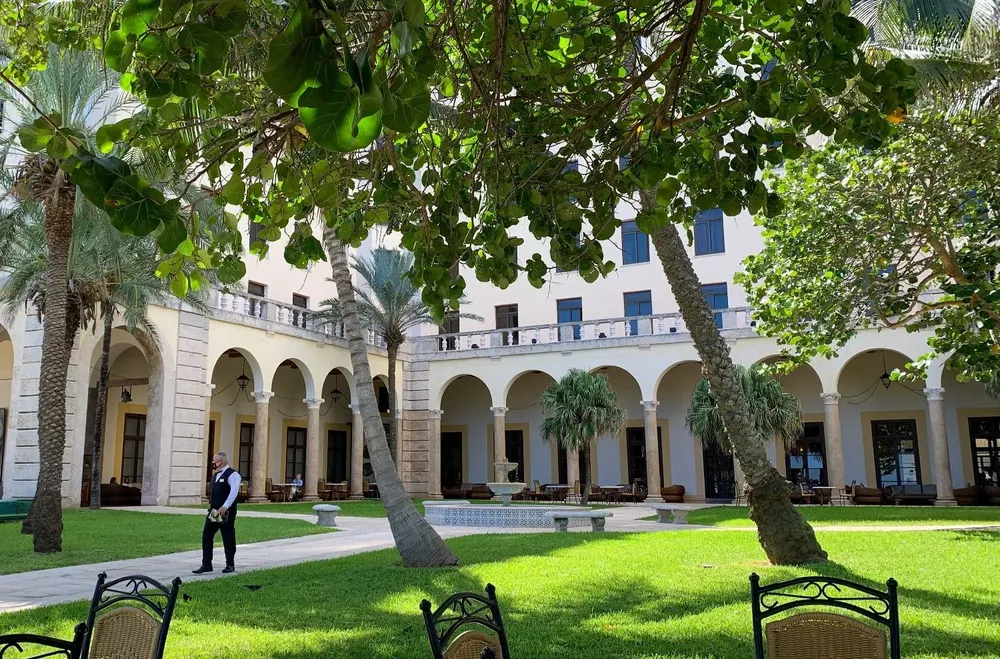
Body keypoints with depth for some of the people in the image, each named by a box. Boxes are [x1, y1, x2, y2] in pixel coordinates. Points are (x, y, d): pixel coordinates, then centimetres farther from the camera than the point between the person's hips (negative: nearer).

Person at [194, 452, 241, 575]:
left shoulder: (232, 475, -11)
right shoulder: (216, 475, 16)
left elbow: (234, 492, -22)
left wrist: (225, 507, -30)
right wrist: (211, 505, 12)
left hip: (226, 512, -8)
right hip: (213, 511, 8)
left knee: (228, 539, 2)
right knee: (206, 536, 2)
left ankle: (230, 565, 14)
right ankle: (206, 565, 8)